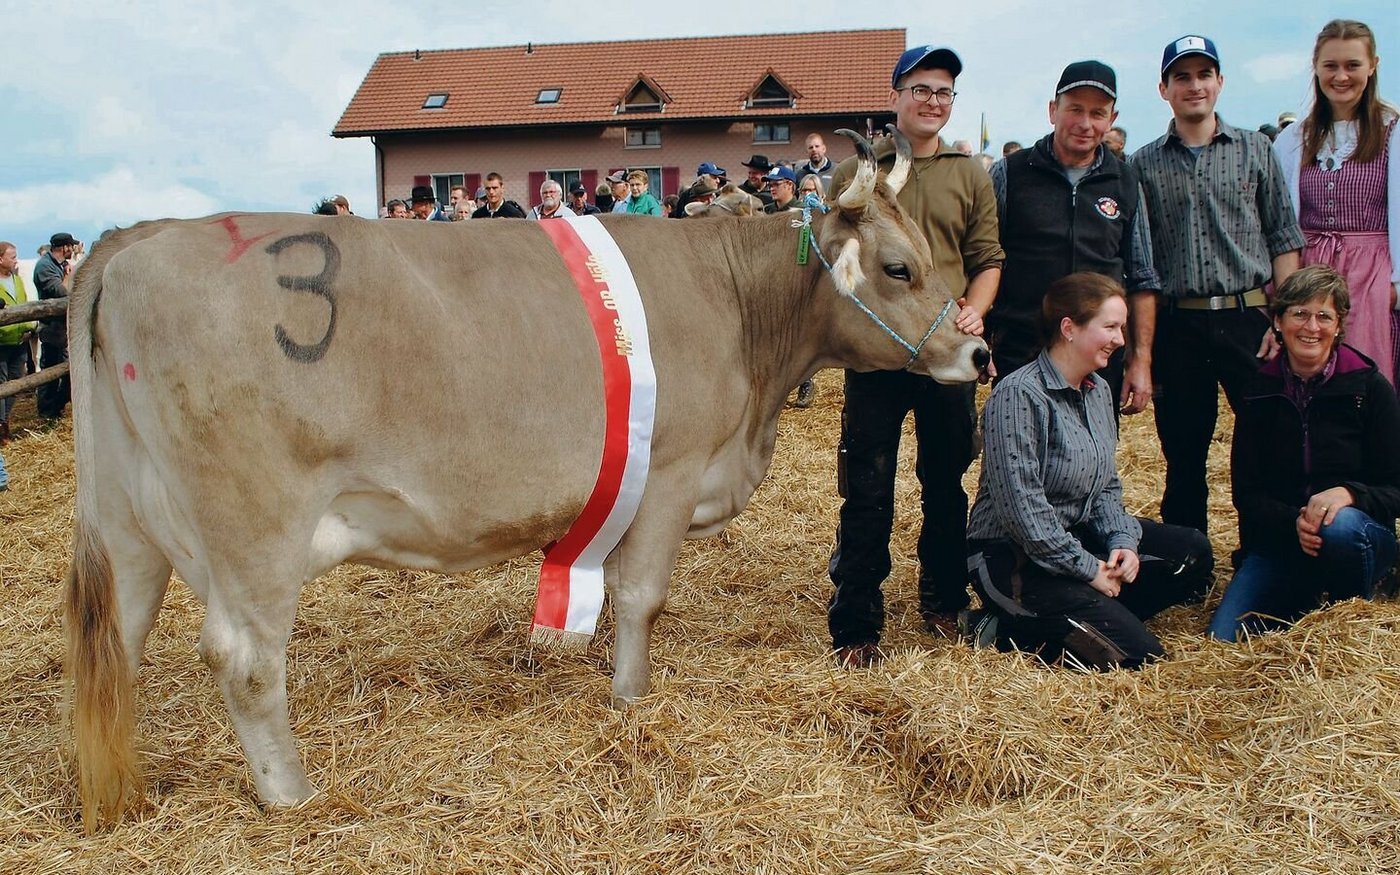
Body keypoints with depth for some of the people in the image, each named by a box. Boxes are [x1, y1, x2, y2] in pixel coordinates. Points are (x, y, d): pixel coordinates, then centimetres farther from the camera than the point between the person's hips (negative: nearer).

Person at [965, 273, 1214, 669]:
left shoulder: (1099, 391, 8)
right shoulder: (1018, 395, -20)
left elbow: (1106, 486, 14)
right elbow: (1022, 509, -24)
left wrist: (1122, 542, -5)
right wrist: (1088, 569, -18)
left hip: (1079, 535, 10)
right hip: (1014, 557, -10)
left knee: (1192, 552, 1)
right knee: (1136, 652, -17)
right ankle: (1010, 628, -3)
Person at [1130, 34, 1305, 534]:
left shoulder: (1256, 151, 8)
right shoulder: (1143, 165, 7)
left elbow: (1284, 241, 5)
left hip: (1249, 320, 0)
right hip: (1177, 326, 0)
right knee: (1183, 458, 8)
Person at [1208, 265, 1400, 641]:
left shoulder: (1370, 388, -5)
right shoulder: (1259, 392, 2)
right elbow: (1245, 492, 0)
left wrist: (1347, 494, -27)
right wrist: (1294, 522, -20)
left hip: (1360, 537, -1)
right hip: (1277, 542, 1)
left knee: (1341, 527, -38)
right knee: (1225, 640, -20)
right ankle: (1305, 603, 10)